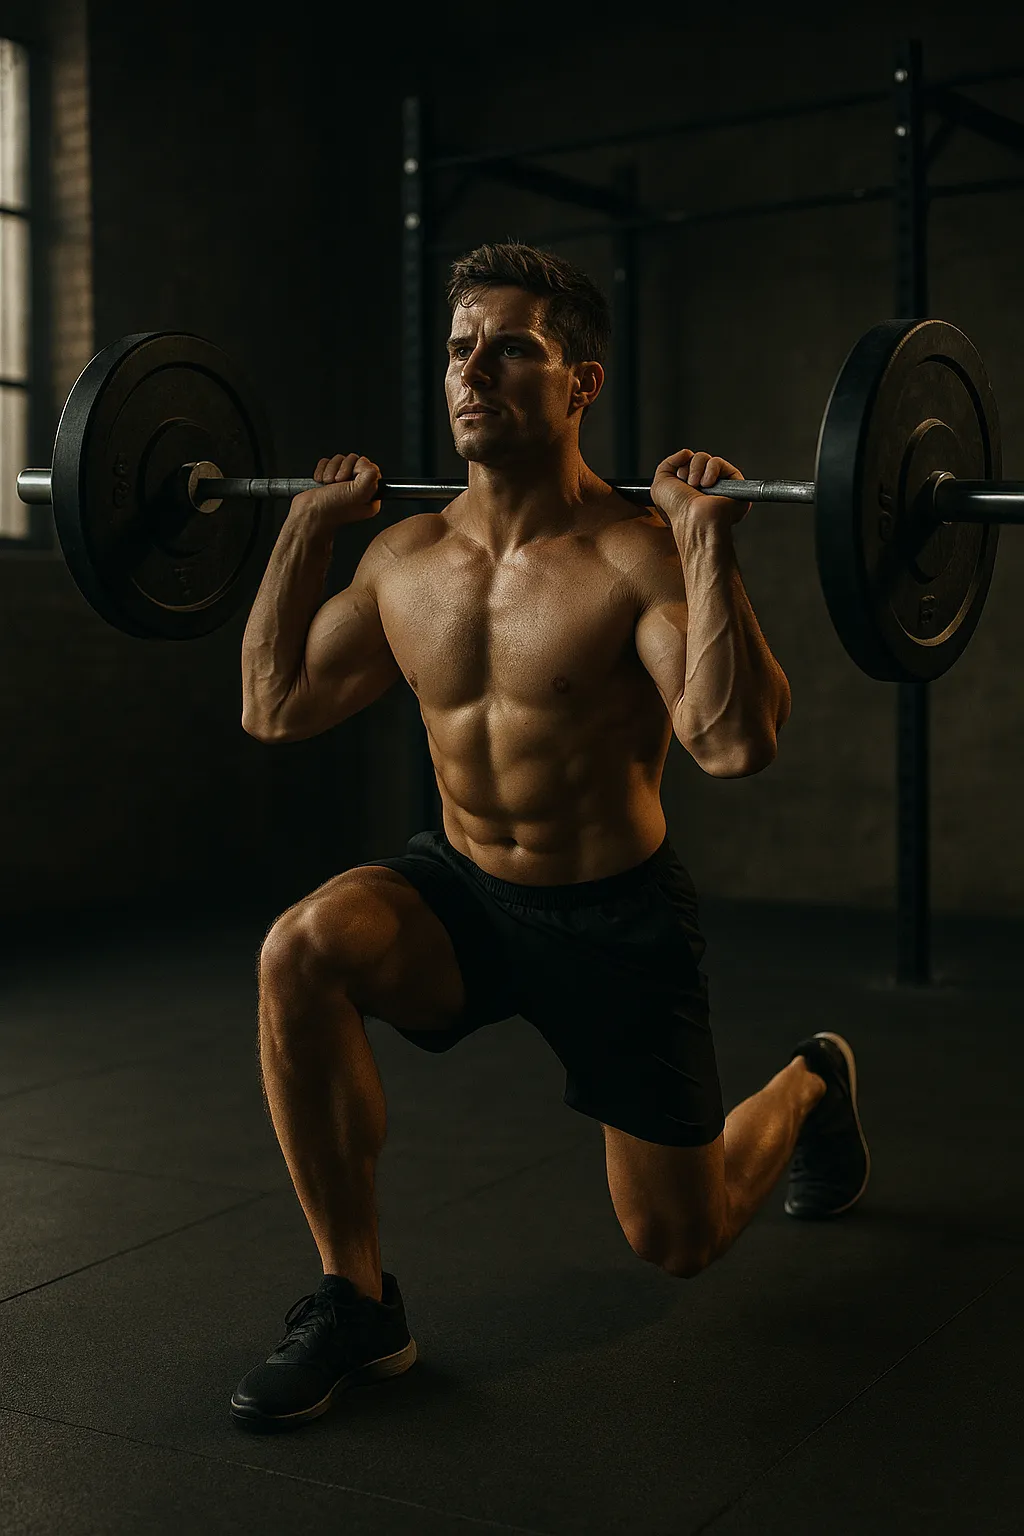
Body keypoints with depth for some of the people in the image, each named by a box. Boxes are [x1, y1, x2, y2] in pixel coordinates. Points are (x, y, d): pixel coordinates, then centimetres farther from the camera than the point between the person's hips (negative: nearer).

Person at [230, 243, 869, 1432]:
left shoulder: (638, 554, -21)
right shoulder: (405, 557, -4)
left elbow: (736, 743, -34)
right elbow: (273, 705, 5)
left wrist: (706, 540, -33)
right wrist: (305, 530, 2)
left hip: (617, 919, -4)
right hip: (461, 890, 4)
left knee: (677, 1244, 9)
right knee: (299, 951, -30)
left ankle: (809, 1086, 45)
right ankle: (356, 1303, -14)